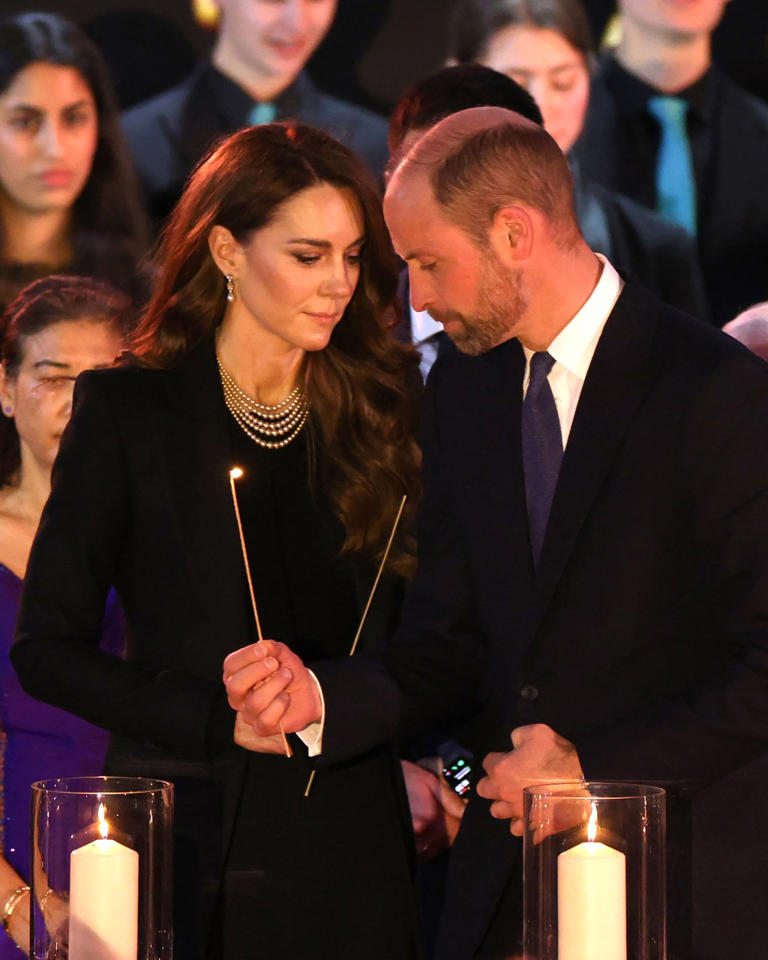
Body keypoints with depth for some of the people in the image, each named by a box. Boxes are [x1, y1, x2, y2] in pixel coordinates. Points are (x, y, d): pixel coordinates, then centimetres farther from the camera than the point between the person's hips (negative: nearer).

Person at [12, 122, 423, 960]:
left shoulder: (379, 413, 9)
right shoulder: (128, 412, -1)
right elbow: (47, 648, -4)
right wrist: (222, 718, -13)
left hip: (349, 853, 3)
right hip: (192, 850, -3)